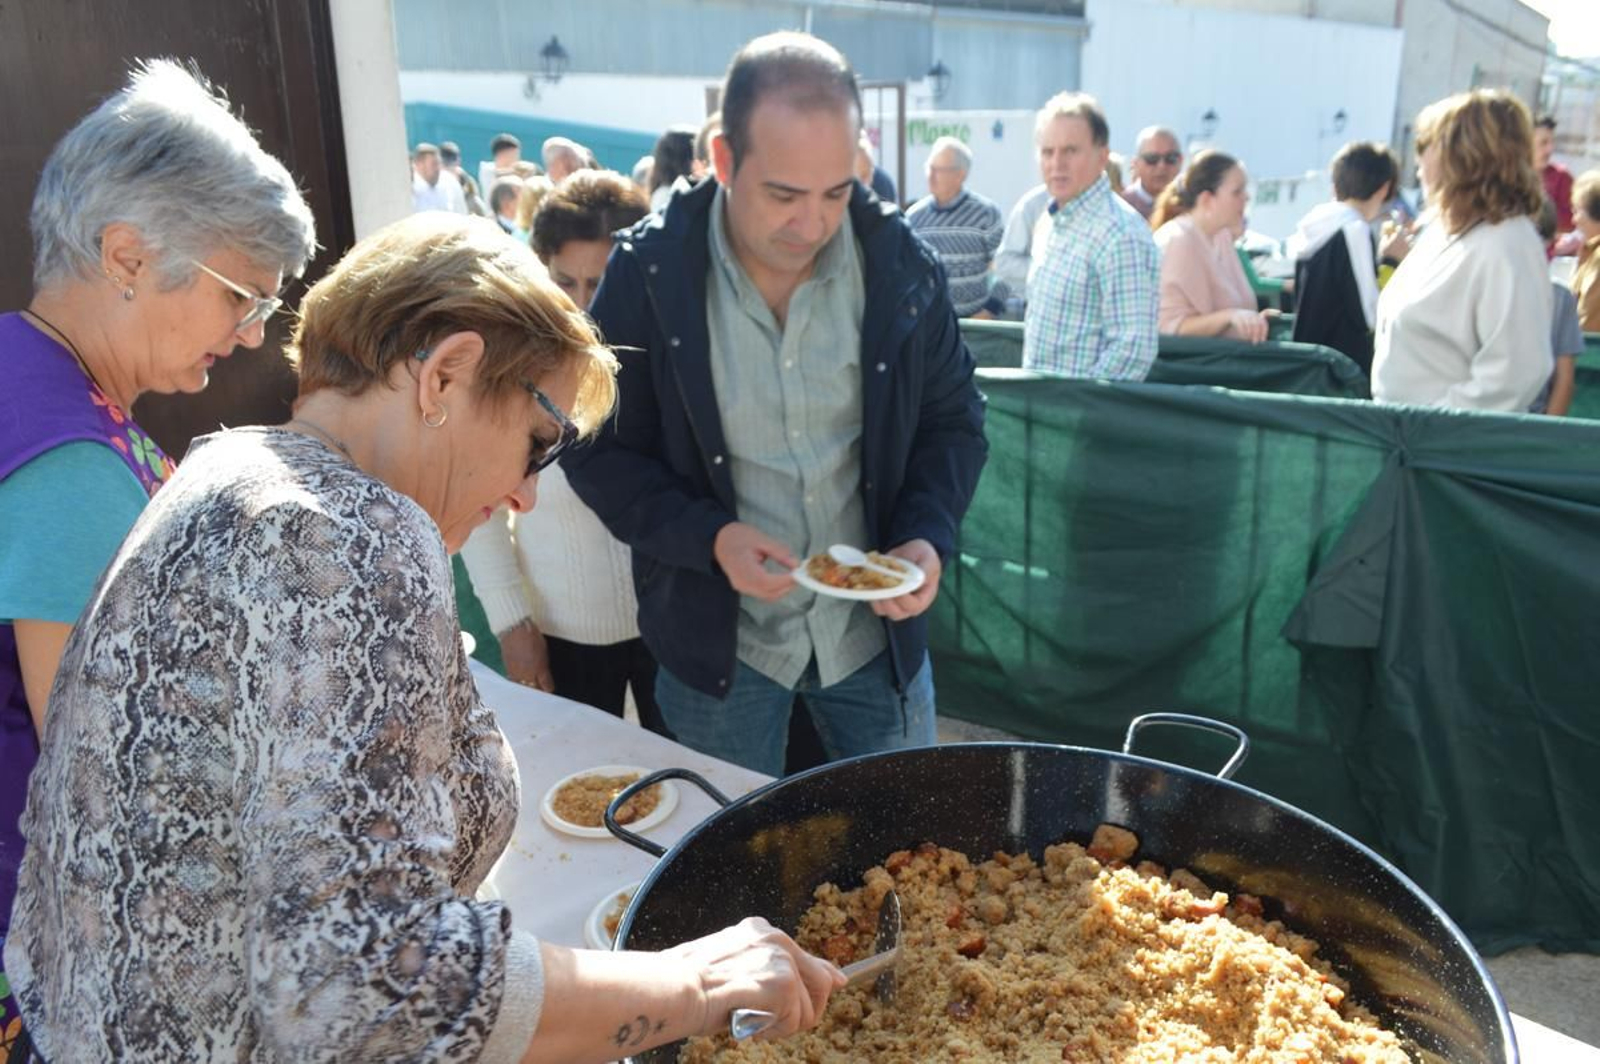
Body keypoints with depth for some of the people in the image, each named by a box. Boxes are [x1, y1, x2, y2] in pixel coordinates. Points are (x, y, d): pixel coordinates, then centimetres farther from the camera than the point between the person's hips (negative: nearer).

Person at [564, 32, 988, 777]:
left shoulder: (898, 262, -9)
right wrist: (709, 537, -22)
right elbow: (600, 450, -7)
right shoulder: (645, 274, -14)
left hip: (876, 628, 2)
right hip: (717, 637, -1)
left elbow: (953, 420, 2)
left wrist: (928, 537, -16)